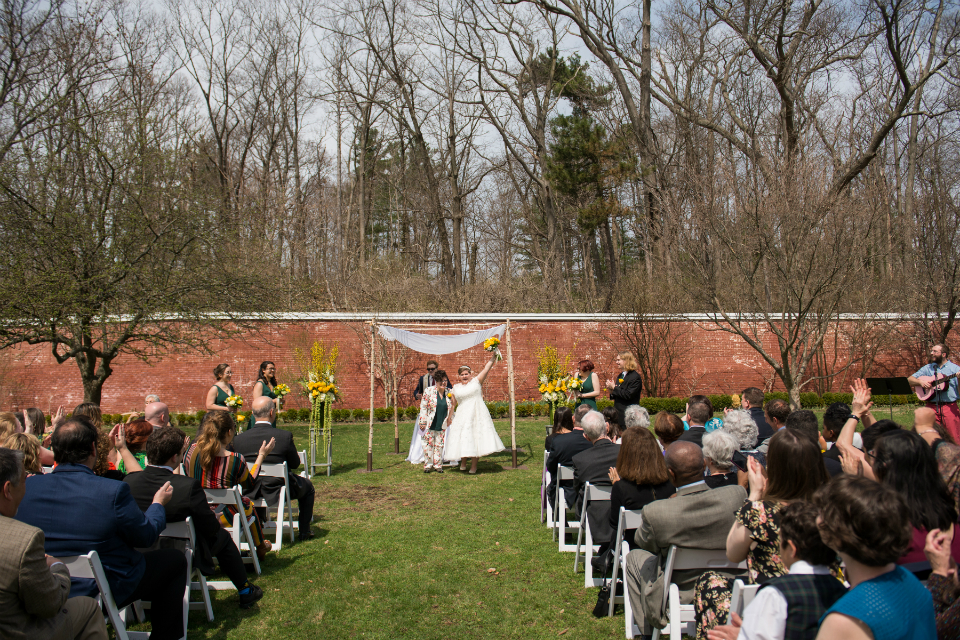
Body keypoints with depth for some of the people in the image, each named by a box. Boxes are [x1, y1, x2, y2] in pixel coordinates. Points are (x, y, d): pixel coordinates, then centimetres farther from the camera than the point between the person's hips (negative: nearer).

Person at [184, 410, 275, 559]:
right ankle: (260, 546, 52)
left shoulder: (191, 451, -12)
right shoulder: (236, 460, -23)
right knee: (249, 505, 29)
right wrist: (261, 456, 8)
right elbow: (250, 485, -2)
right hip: (225, 518, -4)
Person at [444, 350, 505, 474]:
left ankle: (474, 465, 7)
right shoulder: (456, 387, 12)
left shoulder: (476, 381, 4)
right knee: (462, 439, 2)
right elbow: (453, 404, 18)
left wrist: (493, 357, -13)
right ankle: (463, 462, 22)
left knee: (476, 438, -3)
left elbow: (486, 369, -3)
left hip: (477, 415, -2)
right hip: (462, 416, 2)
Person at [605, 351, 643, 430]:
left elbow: (628, 395, -21)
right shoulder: (620, 376, 16)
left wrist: (614, 387, -14)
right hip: (618, 413, 8)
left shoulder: (635, 377, -12)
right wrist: (611, 391, -1)